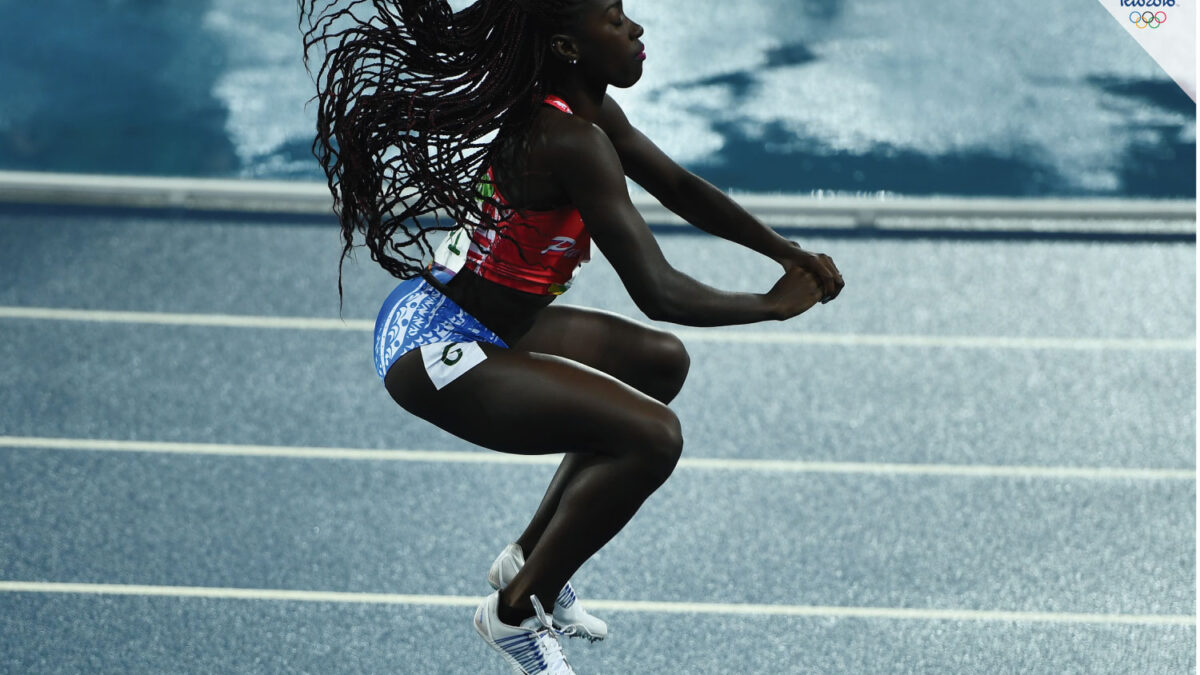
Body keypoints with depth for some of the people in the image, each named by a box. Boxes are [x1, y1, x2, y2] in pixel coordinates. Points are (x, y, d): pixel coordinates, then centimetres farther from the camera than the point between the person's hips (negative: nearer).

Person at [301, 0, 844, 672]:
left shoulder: (592, 111, 4)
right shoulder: (570, 143, -26)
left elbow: (681, 188, 17)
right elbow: (657, 292, -27)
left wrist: (790, 253, 9)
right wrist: (773, 304, -13)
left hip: (477, 328, 11)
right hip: (431, 349, -11)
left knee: (661, 362, 21)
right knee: (652, 437, -20)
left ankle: (531, 558, 27)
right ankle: (516, 611, 0)